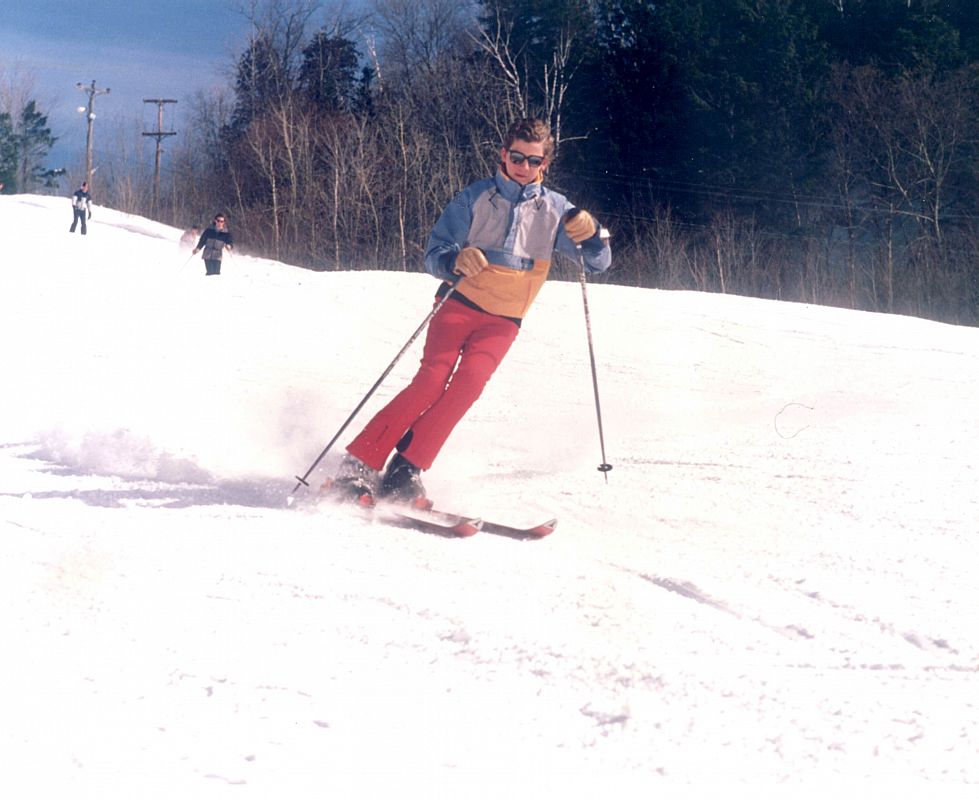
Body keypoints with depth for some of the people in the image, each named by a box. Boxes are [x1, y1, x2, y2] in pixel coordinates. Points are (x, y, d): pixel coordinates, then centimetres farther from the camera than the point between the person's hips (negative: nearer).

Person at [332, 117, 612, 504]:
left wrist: (590, 234, -19)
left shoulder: (554, 209, 6)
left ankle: (406, 470, -22)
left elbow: (598, 262, 4)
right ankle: (358, 465, -20)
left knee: (468, 382, -24)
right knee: (433, 379, -22)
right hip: (460, 305, -2)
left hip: (502, 322, 2)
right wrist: (456, 261, -29)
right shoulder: (475, 197, 0)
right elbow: (434, 255, -5)